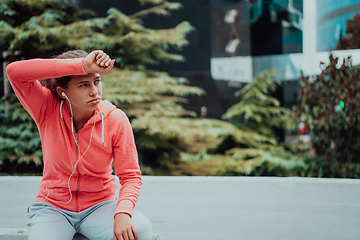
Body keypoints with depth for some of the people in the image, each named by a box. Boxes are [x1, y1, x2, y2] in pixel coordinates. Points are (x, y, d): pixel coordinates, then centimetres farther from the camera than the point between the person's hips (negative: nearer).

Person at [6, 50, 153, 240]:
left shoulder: (116, 120, -11)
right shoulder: (48, 110, -12)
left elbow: (130, 176, -7)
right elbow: (14, 71, -29)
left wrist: (122, 213, -29)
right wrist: (82, 65, -35)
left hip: (99, 206, 1)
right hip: (53, 207, 0)